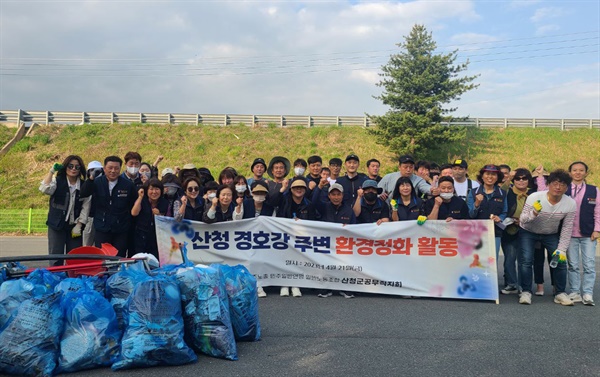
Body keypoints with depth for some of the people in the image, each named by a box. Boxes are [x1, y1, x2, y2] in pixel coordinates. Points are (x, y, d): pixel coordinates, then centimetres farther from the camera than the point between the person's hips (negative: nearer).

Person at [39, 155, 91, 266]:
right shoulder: (57, 181, -1)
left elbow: (85, 207, 1)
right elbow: (44, 189, -22)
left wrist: (79, 225, -5)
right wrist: (51, 171, -23)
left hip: (75, 227, 2)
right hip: (57, 225, -2)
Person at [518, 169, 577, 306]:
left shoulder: (571, 204, -19)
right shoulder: (534, 197, -27)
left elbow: (567, 229, -10)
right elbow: (522, 220, -22)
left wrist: (562, 250, -13)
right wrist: (534, 213, -44)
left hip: (552, 234, 3)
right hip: (529, 233, -2)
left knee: (560, 261, -5)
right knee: (526, 260, -15)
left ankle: (560, 294, 11)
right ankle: (526, 292, -1)